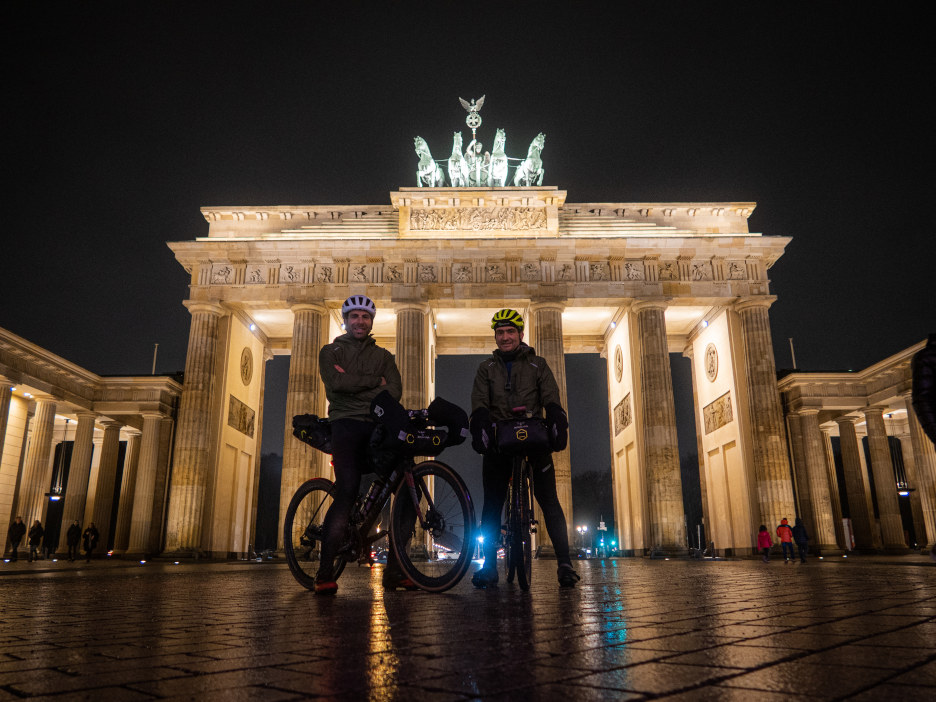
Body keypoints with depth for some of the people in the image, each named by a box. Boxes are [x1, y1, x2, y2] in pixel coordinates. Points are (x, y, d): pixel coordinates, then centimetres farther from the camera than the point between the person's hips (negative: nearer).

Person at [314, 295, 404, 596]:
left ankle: (394, 570, 0)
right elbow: (336, 382, -7)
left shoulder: (383, 356, 22)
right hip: (347, 424, -3)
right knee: (347, 492, -19)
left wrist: (355, 384, -9)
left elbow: (394, 391, 5)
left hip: (379, 426, 3)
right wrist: (375, 381, -1)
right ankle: (325, 573, -12)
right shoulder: (331, 352, 15)